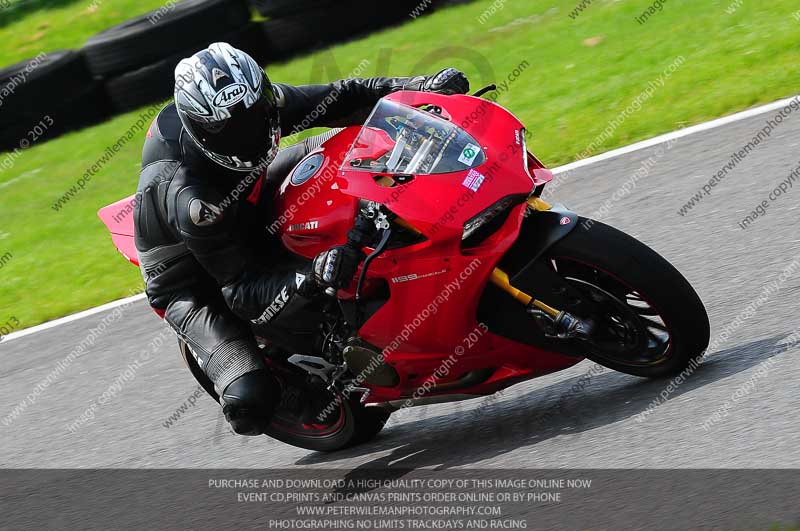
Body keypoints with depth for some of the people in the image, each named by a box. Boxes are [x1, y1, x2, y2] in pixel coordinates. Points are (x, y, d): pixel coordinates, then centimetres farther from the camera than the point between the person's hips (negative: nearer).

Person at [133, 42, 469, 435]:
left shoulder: (256, 104, -22)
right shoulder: (189, 199, -40)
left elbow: (338, 99, -9)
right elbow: (241, 289, -37)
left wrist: (424, 86, -20)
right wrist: (312, 278, -55)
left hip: (251, 217, 7)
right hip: (193, 283, -7)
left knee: (353, 141, -3)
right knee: (250, 403, -26)